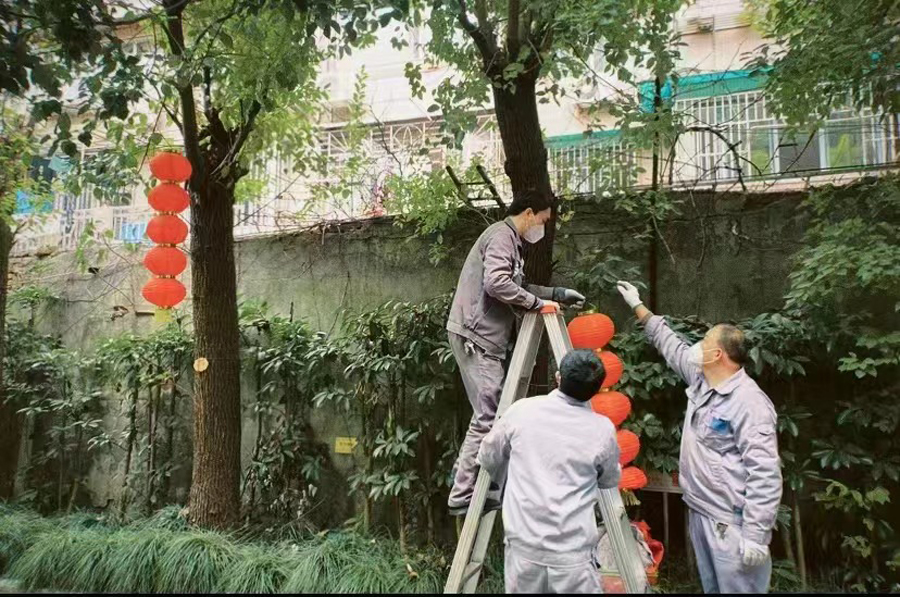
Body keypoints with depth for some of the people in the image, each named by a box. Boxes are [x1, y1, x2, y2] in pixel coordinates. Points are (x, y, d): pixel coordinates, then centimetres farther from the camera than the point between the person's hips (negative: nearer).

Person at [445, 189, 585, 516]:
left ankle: (466, 474, 20)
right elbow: (496, 283, -25)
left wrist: (557, 294, 23)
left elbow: (517, 287, 27)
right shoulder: (501, 235, -10)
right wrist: (538, 302, -16)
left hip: (486, 337, 10)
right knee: (488, 415, -9)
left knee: (492, 412, 12)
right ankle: (462, 495, -2)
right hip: (475, 336, -10)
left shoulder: (510, 241, 23)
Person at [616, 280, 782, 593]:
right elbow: (671, 345, 22)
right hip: (699, 512, 9)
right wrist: (639, 307, 26)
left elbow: (765, 476, -23)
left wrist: (756, 537, -25)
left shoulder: (749, 403, -21)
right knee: (712, 588, 20)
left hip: (731, 523, -9)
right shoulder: (700, 380, 6)